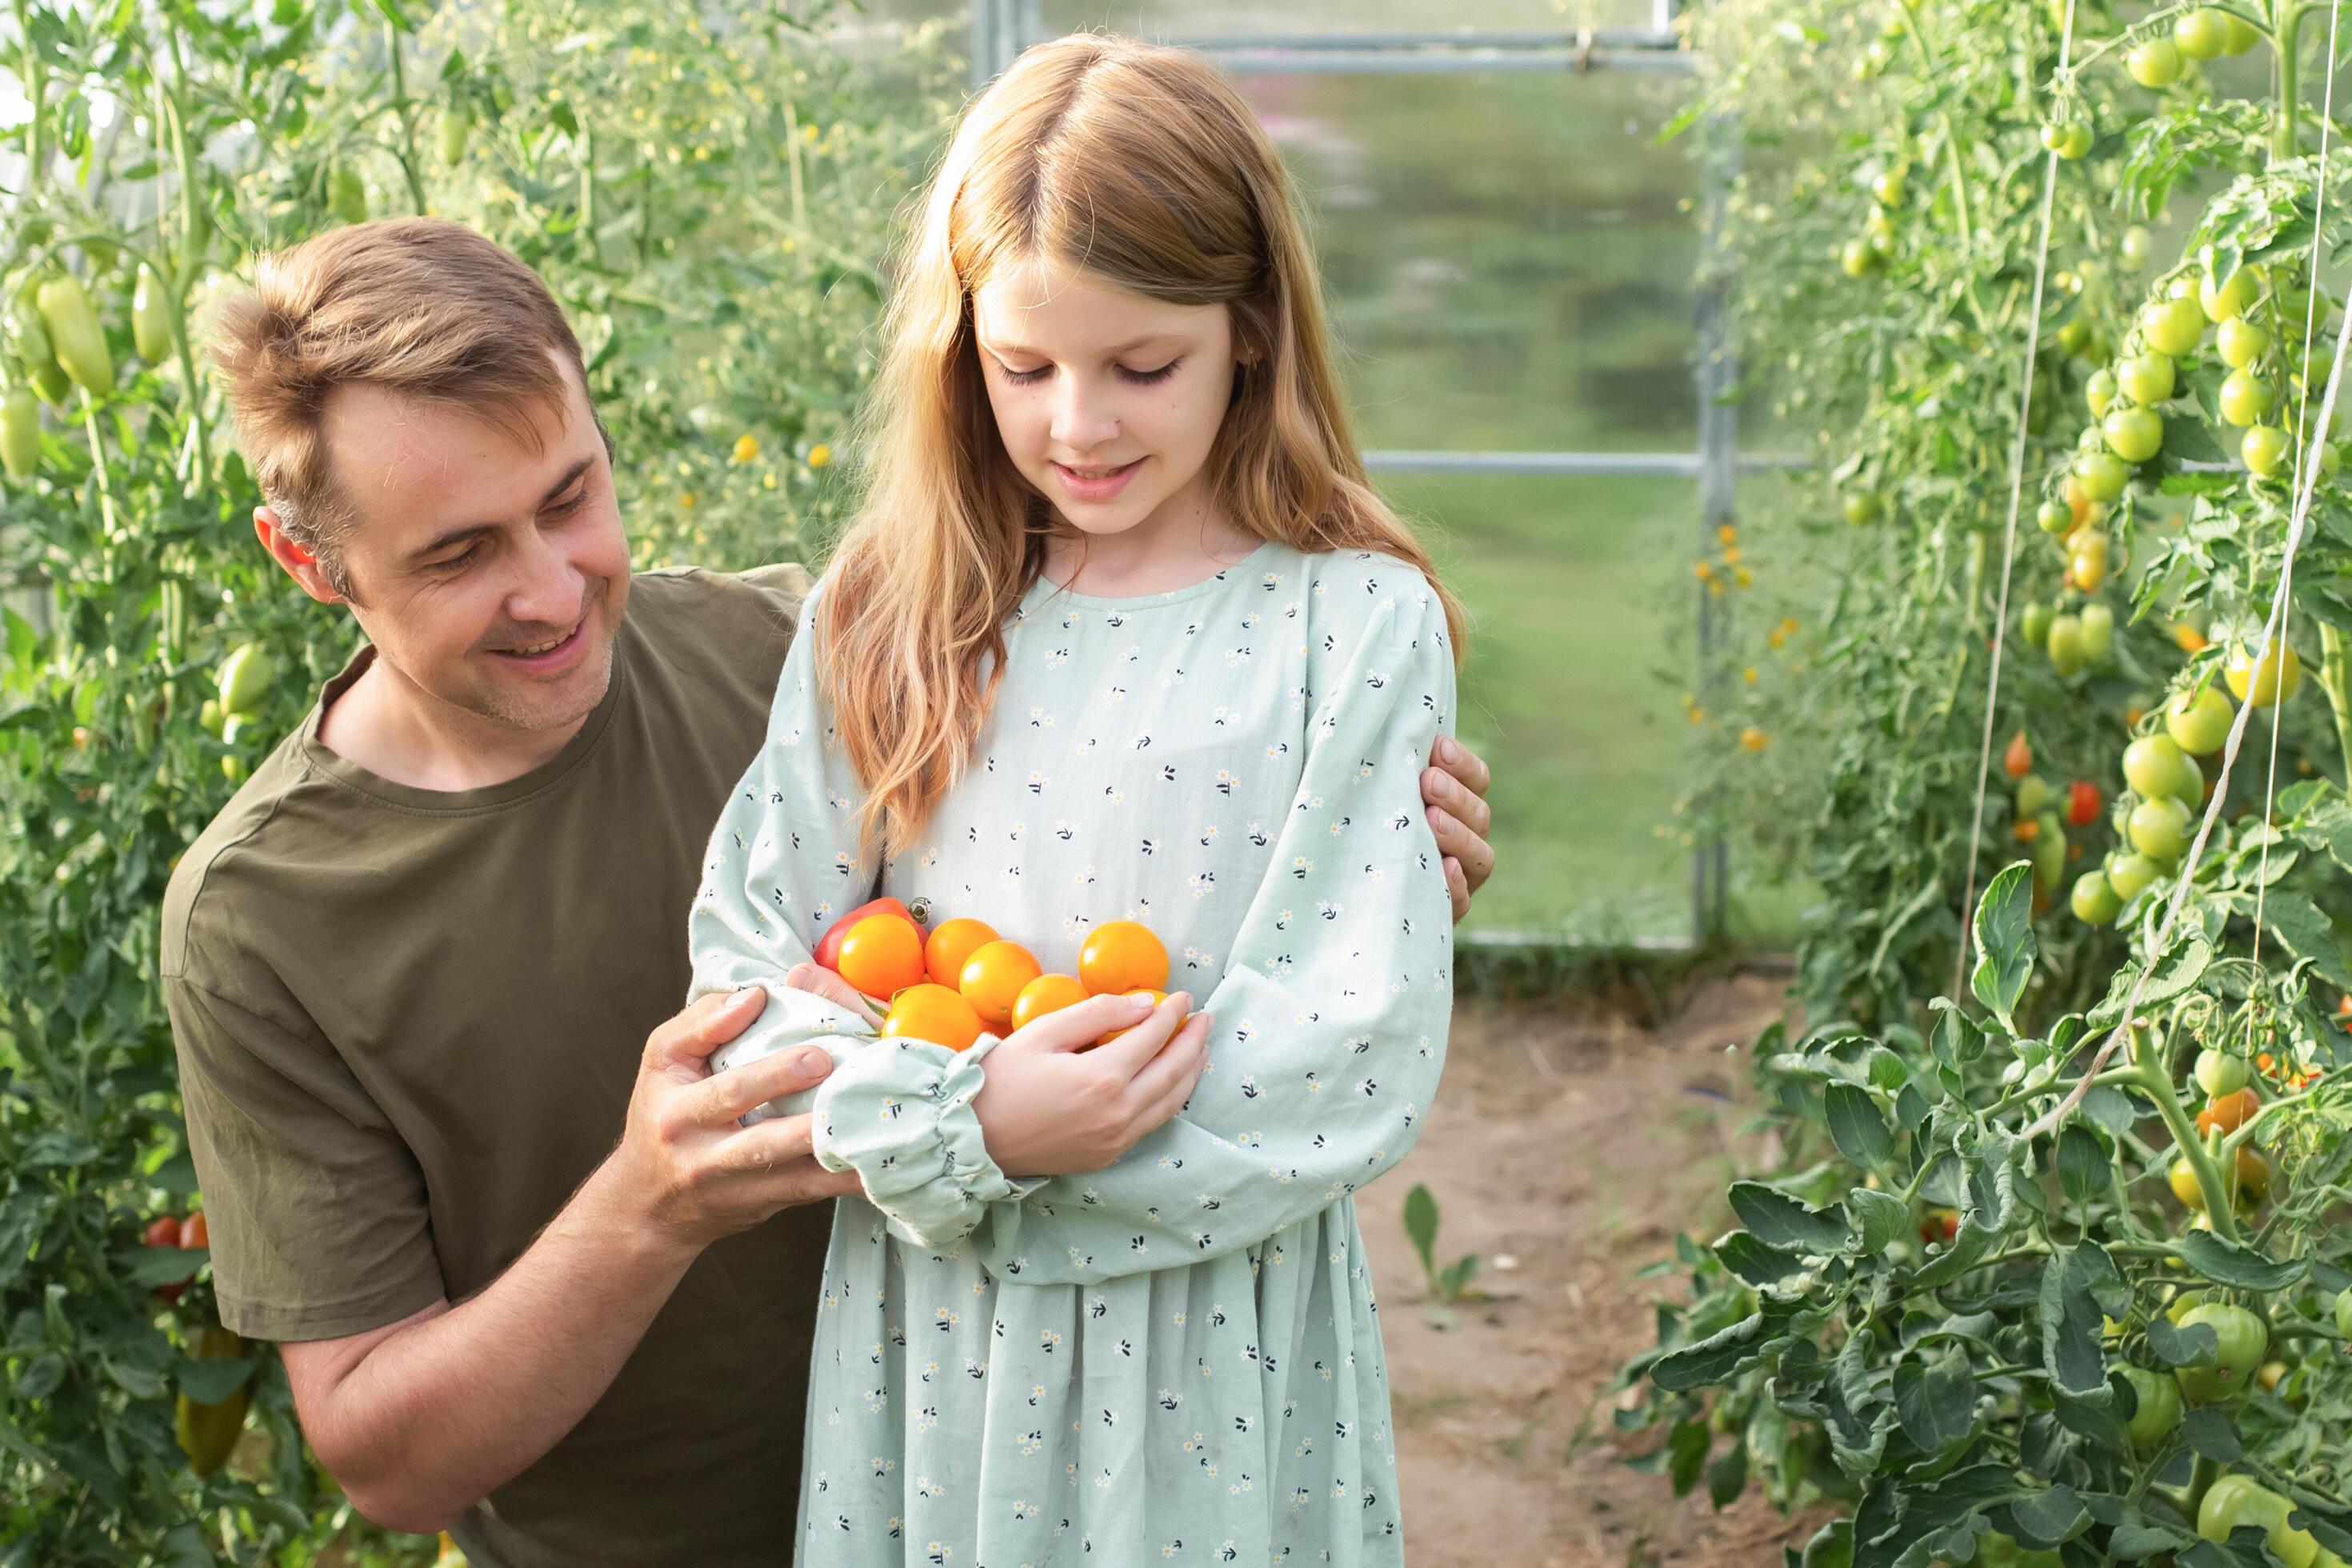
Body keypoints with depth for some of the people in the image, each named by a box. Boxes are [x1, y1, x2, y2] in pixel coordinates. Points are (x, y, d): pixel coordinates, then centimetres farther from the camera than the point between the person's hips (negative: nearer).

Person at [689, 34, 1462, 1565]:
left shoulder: (1356, 629, -10)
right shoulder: (887, 618, 1)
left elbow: (1347, 1074, -15)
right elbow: (749, 956, -1)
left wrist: (920, 1143, -16)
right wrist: (956, 1119, -20)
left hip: (1214, 1348, -2)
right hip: (925, 1341, 3)